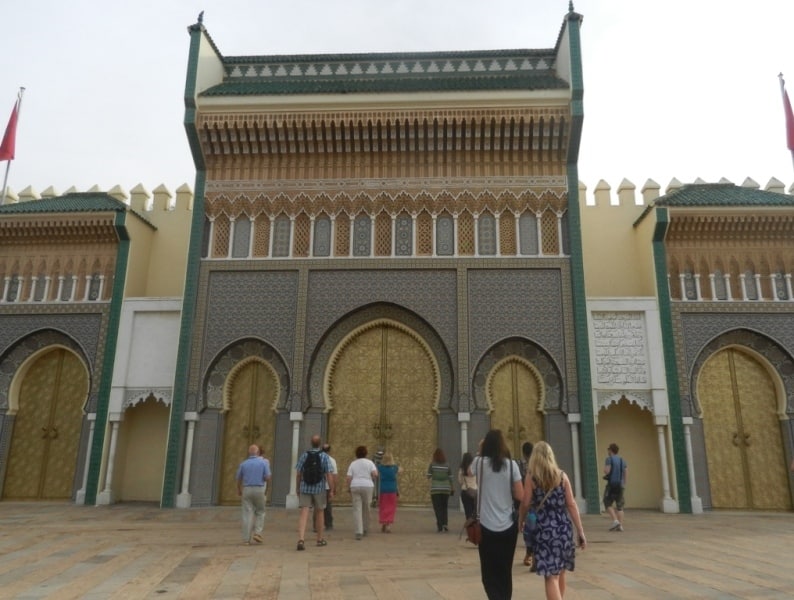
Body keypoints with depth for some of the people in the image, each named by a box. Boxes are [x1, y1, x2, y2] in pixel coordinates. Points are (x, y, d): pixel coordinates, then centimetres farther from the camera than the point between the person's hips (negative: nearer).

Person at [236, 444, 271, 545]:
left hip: (246, 490, 2)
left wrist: (239, 493, 24)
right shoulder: (264, 462, -1)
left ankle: (246, 539, 3)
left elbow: (238, 480, 10)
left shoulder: (243, 464, 5)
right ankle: (257, 533, 2)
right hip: (259, 490, -2)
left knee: (247, 514, 4)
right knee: (260, 512, 15)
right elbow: (268, 478, -5)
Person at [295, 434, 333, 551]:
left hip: (305, 488, 1)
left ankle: (300, 540, -17)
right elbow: (328, 474, -9)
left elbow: (298, 474, 2)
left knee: (304, 513, -2)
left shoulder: (304, 455, 0)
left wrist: (297, 488, 14)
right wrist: (332, 490, -3)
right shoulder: (324, 456, -6)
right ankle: (320, 539, 27)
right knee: (320, 513, 15)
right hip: (319, 489, -1)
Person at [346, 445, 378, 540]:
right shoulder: (369, 462, 5)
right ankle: (365, 529, 26)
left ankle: (358, 532, -8)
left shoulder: (353, 464, 9)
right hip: (367, 486, -1)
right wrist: (373, 480, 10)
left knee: (357, 510, 0)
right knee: (366, 509, 14)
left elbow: (349, 478, 1)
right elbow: (375, 474, -9)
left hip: (355, 487, 1)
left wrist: (349, 489, 8)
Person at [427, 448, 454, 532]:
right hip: (446, 489, 2)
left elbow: (428, 476, -2)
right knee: (444, 507, 16)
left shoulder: (432, 464, -3)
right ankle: (445, 523, 4)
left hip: (435, 489, -2)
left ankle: (440, 526, -4)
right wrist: (452, 488, 15)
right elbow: (450, 478, 6)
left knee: (437, 508, 4)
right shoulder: (447, 465, 3)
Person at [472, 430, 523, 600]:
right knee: (505, 571, 18)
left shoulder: (479, 462, -5)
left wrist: (480, 449, 16)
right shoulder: (511, 464, -5)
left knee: (489, 573, 5)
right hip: (508, 525, 2)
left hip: (487, 526, -1)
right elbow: (520, 495, -3)